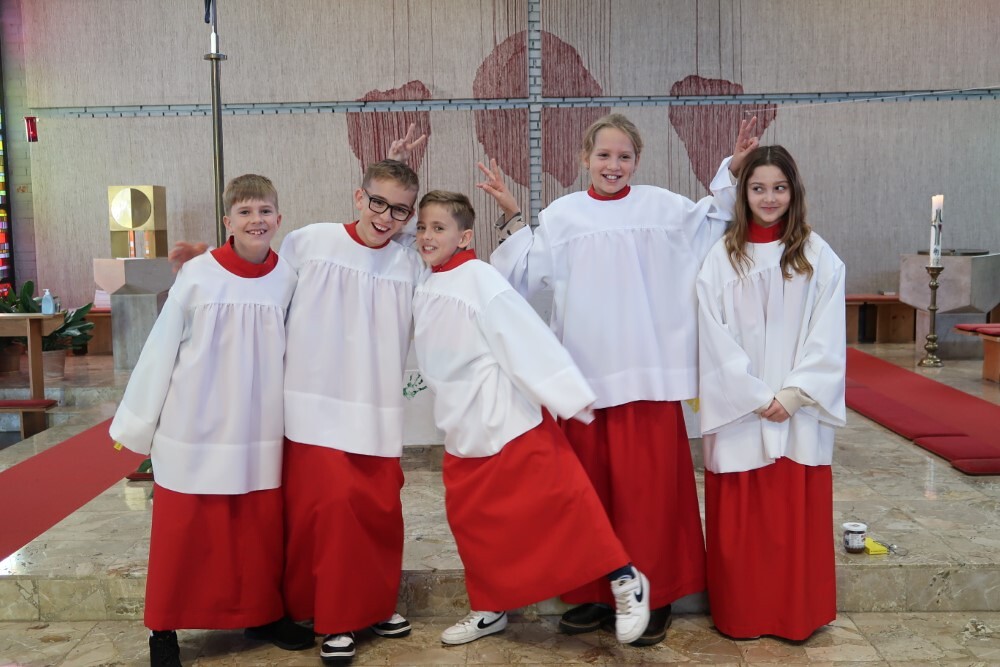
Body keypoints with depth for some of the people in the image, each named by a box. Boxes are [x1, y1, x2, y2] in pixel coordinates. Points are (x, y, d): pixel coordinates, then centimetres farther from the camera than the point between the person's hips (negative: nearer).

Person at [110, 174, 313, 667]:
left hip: (260, 433, 2)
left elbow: (292, 354, 4)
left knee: (261, 530, 11)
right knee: (182, 534, 6)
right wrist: (137, 423, 0)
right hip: (195, 430, -2)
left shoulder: (286, 279, -2)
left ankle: (263, 614, 30)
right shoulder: (198, 274, -10)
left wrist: (293, 418, 4)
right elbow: (161, 350, -4)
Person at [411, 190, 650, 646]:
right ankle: (489, 608, 29)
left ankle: (625, 580, 8)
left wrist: (569, 398, -18)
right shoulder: (424, 292, 9)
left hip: (511, 417, -8)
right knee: (469, 518, 13)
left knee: (560, 498, -8)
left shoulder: (480, 279, -14)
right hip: (463, 429, 8)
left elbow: (527, 339, -17)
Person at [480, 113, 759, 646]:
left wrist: (730, 172, 5)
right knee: (588, 486, 9)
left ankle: (651, 596, 15)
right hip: (583, 373, 2)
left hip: (649, 372, -1)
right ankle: (594, 593, 22)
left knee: (646, 486, 1)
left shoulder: (661, 206, 5)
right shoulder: (562, 215, 7)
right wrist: (512, 218, -1)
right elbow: (522, 275, 6)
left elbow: (715, 226, 16)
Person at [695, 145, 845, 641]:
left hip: (800, 412, 1)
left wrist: (793, 395, -12)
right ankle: (742, 614, 18)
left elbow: (826, 338, -1)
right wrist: (757, 397, -11)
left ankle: (797, 615, 20)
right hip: (738, 412, 0)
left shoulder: (819, 257, 3)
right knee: (739, 519, 4)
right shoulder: (722, 257, 1)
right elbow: (715, 338, -4)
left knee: (798, 515, 6)